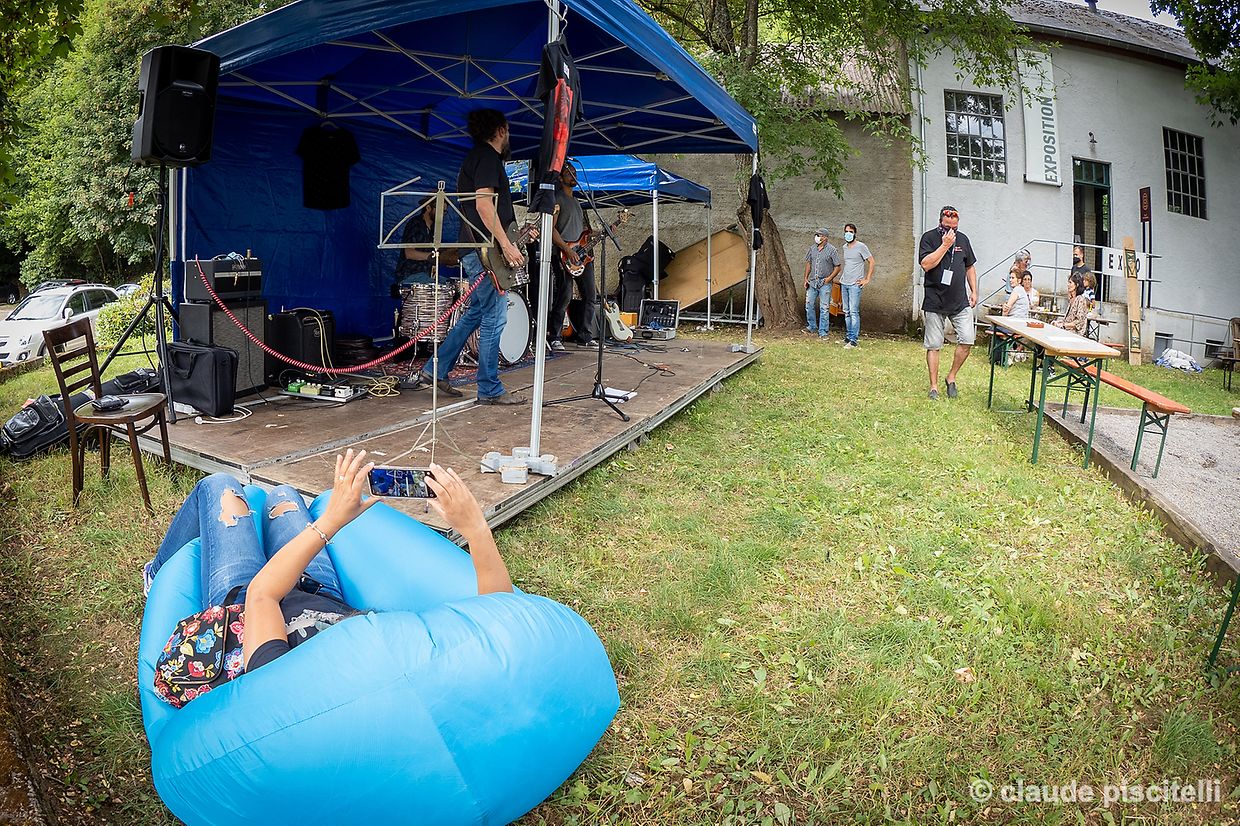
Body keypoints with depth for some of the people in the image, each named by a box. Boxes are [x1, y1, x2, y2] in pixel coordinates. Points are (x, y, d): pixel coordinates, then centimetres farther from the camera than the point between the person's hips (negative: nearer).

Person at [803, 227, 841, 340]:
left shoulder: (832, 250, -6)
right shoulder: (812, 249, 9)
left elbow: (837, 267, -4)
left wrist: (829, 278, -14)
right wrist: (806, 278, 10)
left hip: (825, 284, -5)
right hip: (812, 282, 5)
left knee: (824, 308, -3)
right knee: (809, 305, 9)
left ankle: (823, 332, 2)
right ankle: (812, 327, 26)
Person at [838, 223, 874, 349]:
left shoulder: (861, 246, -6)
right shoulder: (844, 247, 14)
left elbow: (871, 262, -6)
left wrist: (867, 279, -9)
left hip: (855, 284, -7)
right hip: (844, 284, 7)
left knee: (854, 312, -11)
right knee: (846, 312, 10)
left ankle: (853, 340, -12)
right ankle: (848, 337, 17)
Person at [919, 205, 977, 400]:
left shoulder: (962, 239, 10)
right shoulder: (929, 237, -3)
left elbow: (970, 267, 19)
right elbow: (926, 264, -17)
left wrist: (974, 291, 12)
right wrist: (945, 245, -17)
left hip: (960, 302, 4)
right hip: (935, 302, -3)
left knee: (967, 341, -6)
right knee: (933, 346, 1)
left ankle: (951, 377, 14)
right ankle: (934, 386, 10)